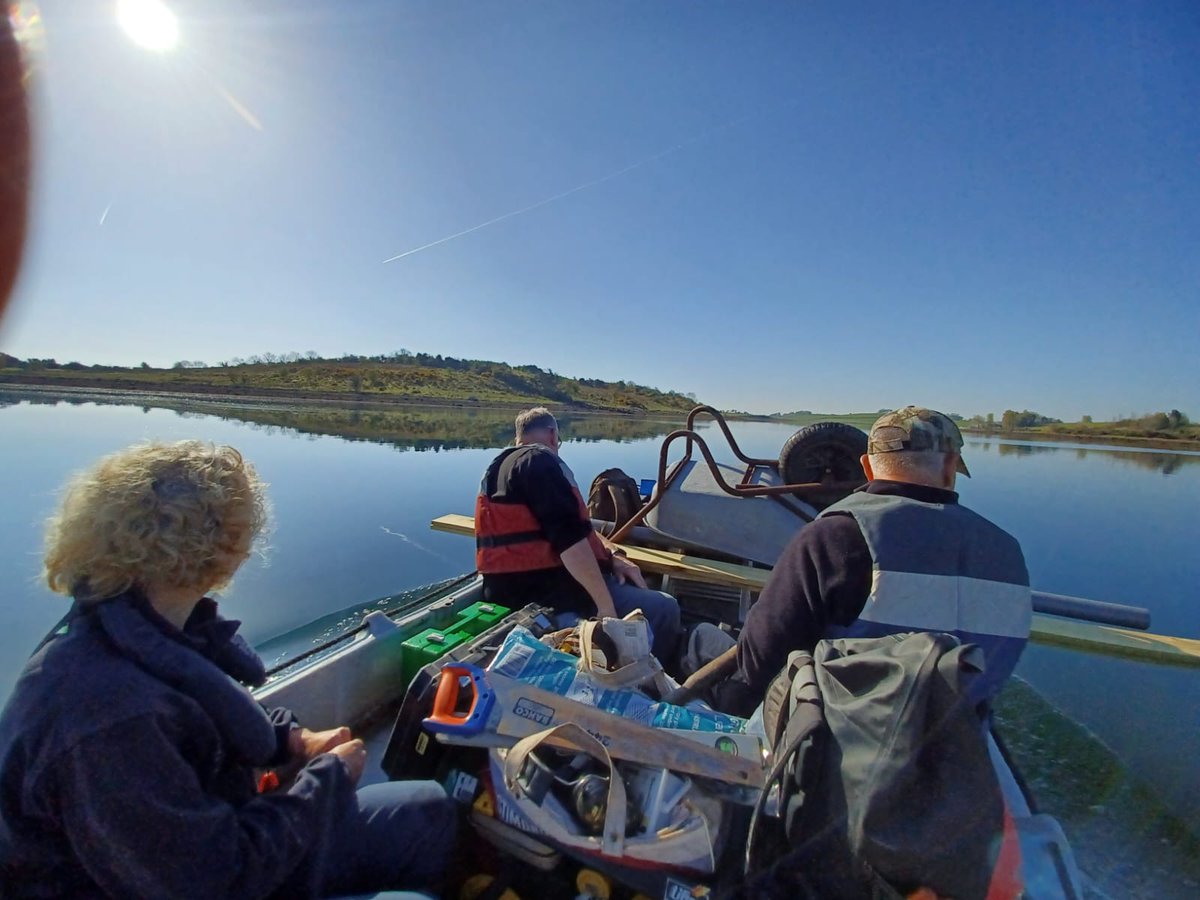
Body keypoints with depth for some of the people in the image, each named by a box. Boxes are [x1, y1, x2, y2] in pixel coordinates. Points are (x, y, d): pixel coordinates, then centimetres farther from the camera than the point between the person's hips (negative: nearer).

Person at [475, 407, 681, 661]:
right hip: (541, 586, -11)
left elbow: (573, 524, 15)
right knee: (663, 609, -10)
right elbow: (570, 537, -25)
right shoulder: (538, 460, -14)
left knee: (638, 589, 23)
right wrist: (606, 605, -19)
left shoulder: (505, 464, 17)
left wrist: (613, 555, 4)